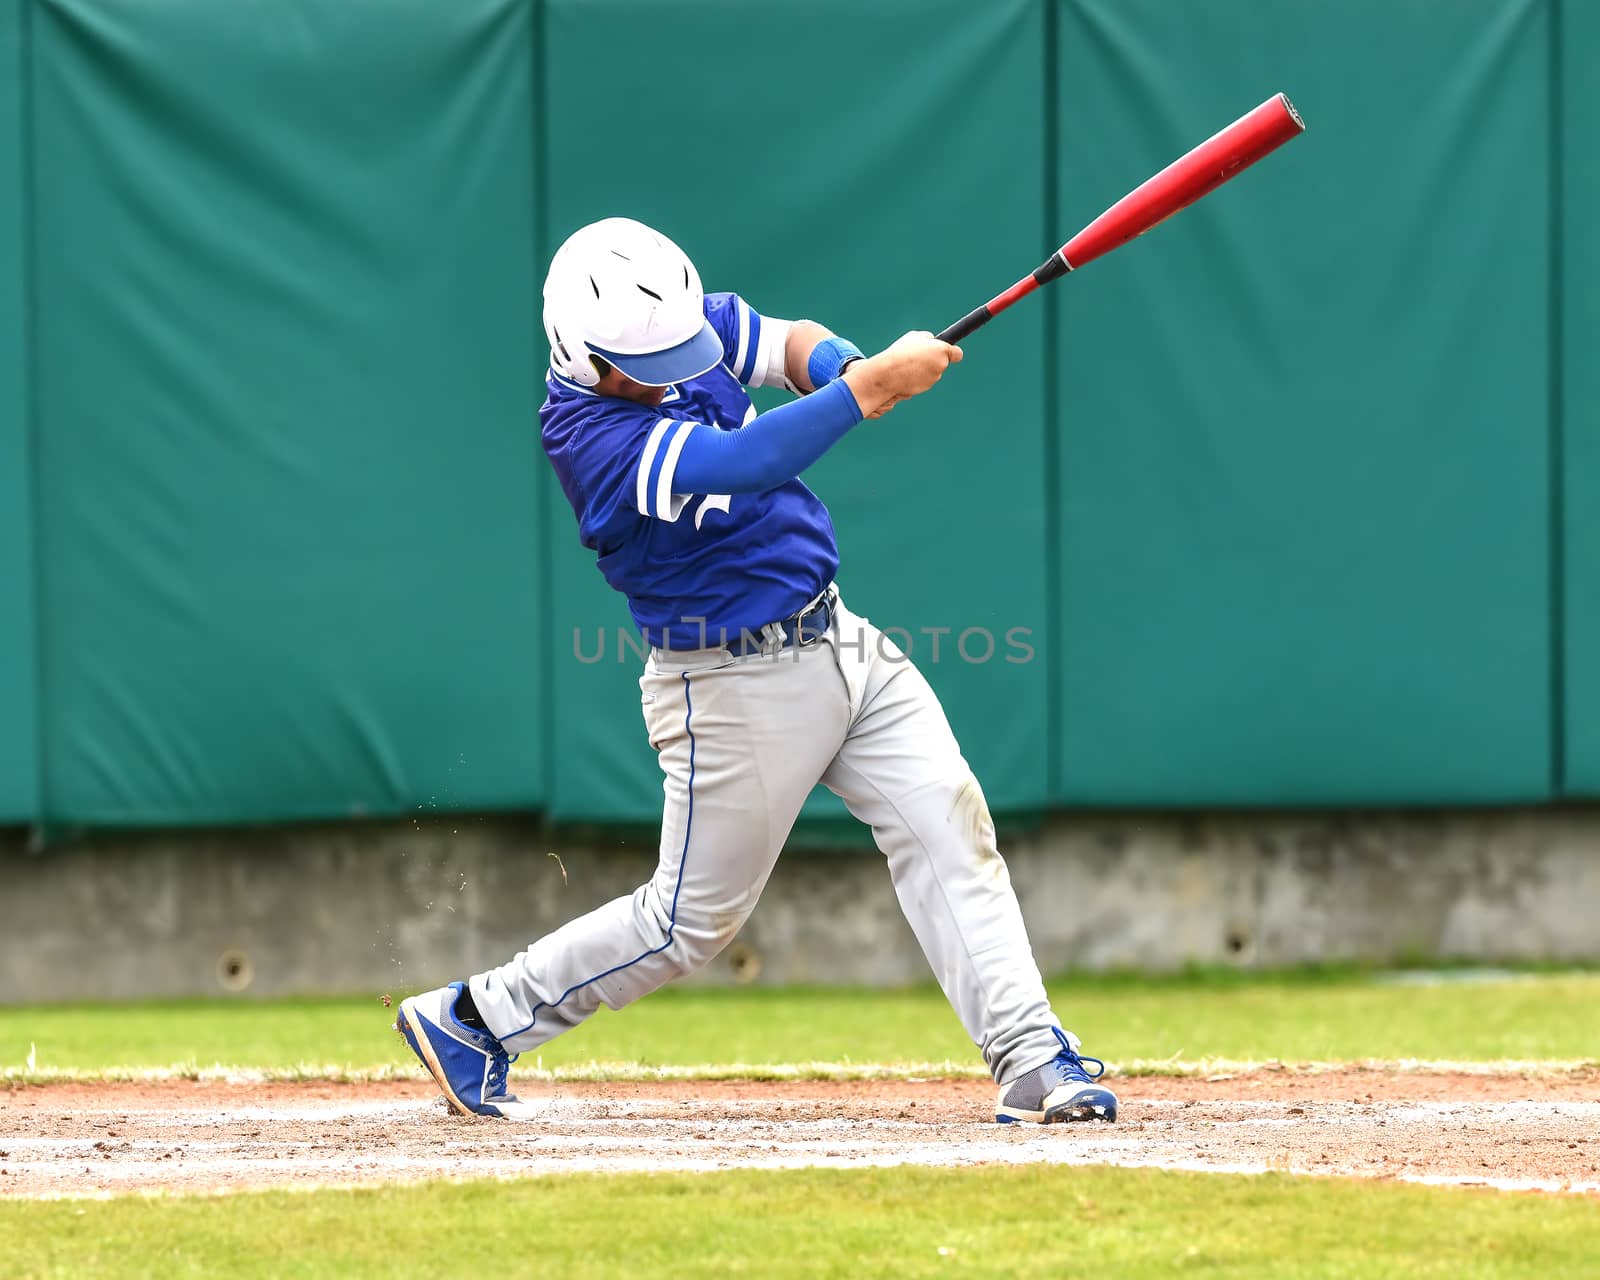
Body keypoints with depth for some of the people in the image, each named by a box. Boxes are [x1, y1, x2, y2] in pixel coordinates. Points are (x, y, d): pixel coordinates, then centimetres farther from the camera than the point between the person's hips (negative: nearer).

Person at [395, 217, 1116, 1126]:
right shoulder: (589, 435, -27)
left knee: (948, 824, -8)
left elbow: (788, 342, 7)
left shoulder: (686, 325, -4)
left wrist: (838, 363, -17)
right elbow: (740, 463, -38)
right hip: (735, 687, -7)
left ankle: (1031, 1058, -10)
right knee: (694, 920, 5)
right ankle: (472, 1019, 20)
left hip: (840, 642, 7)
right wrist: (868, 387, -38)